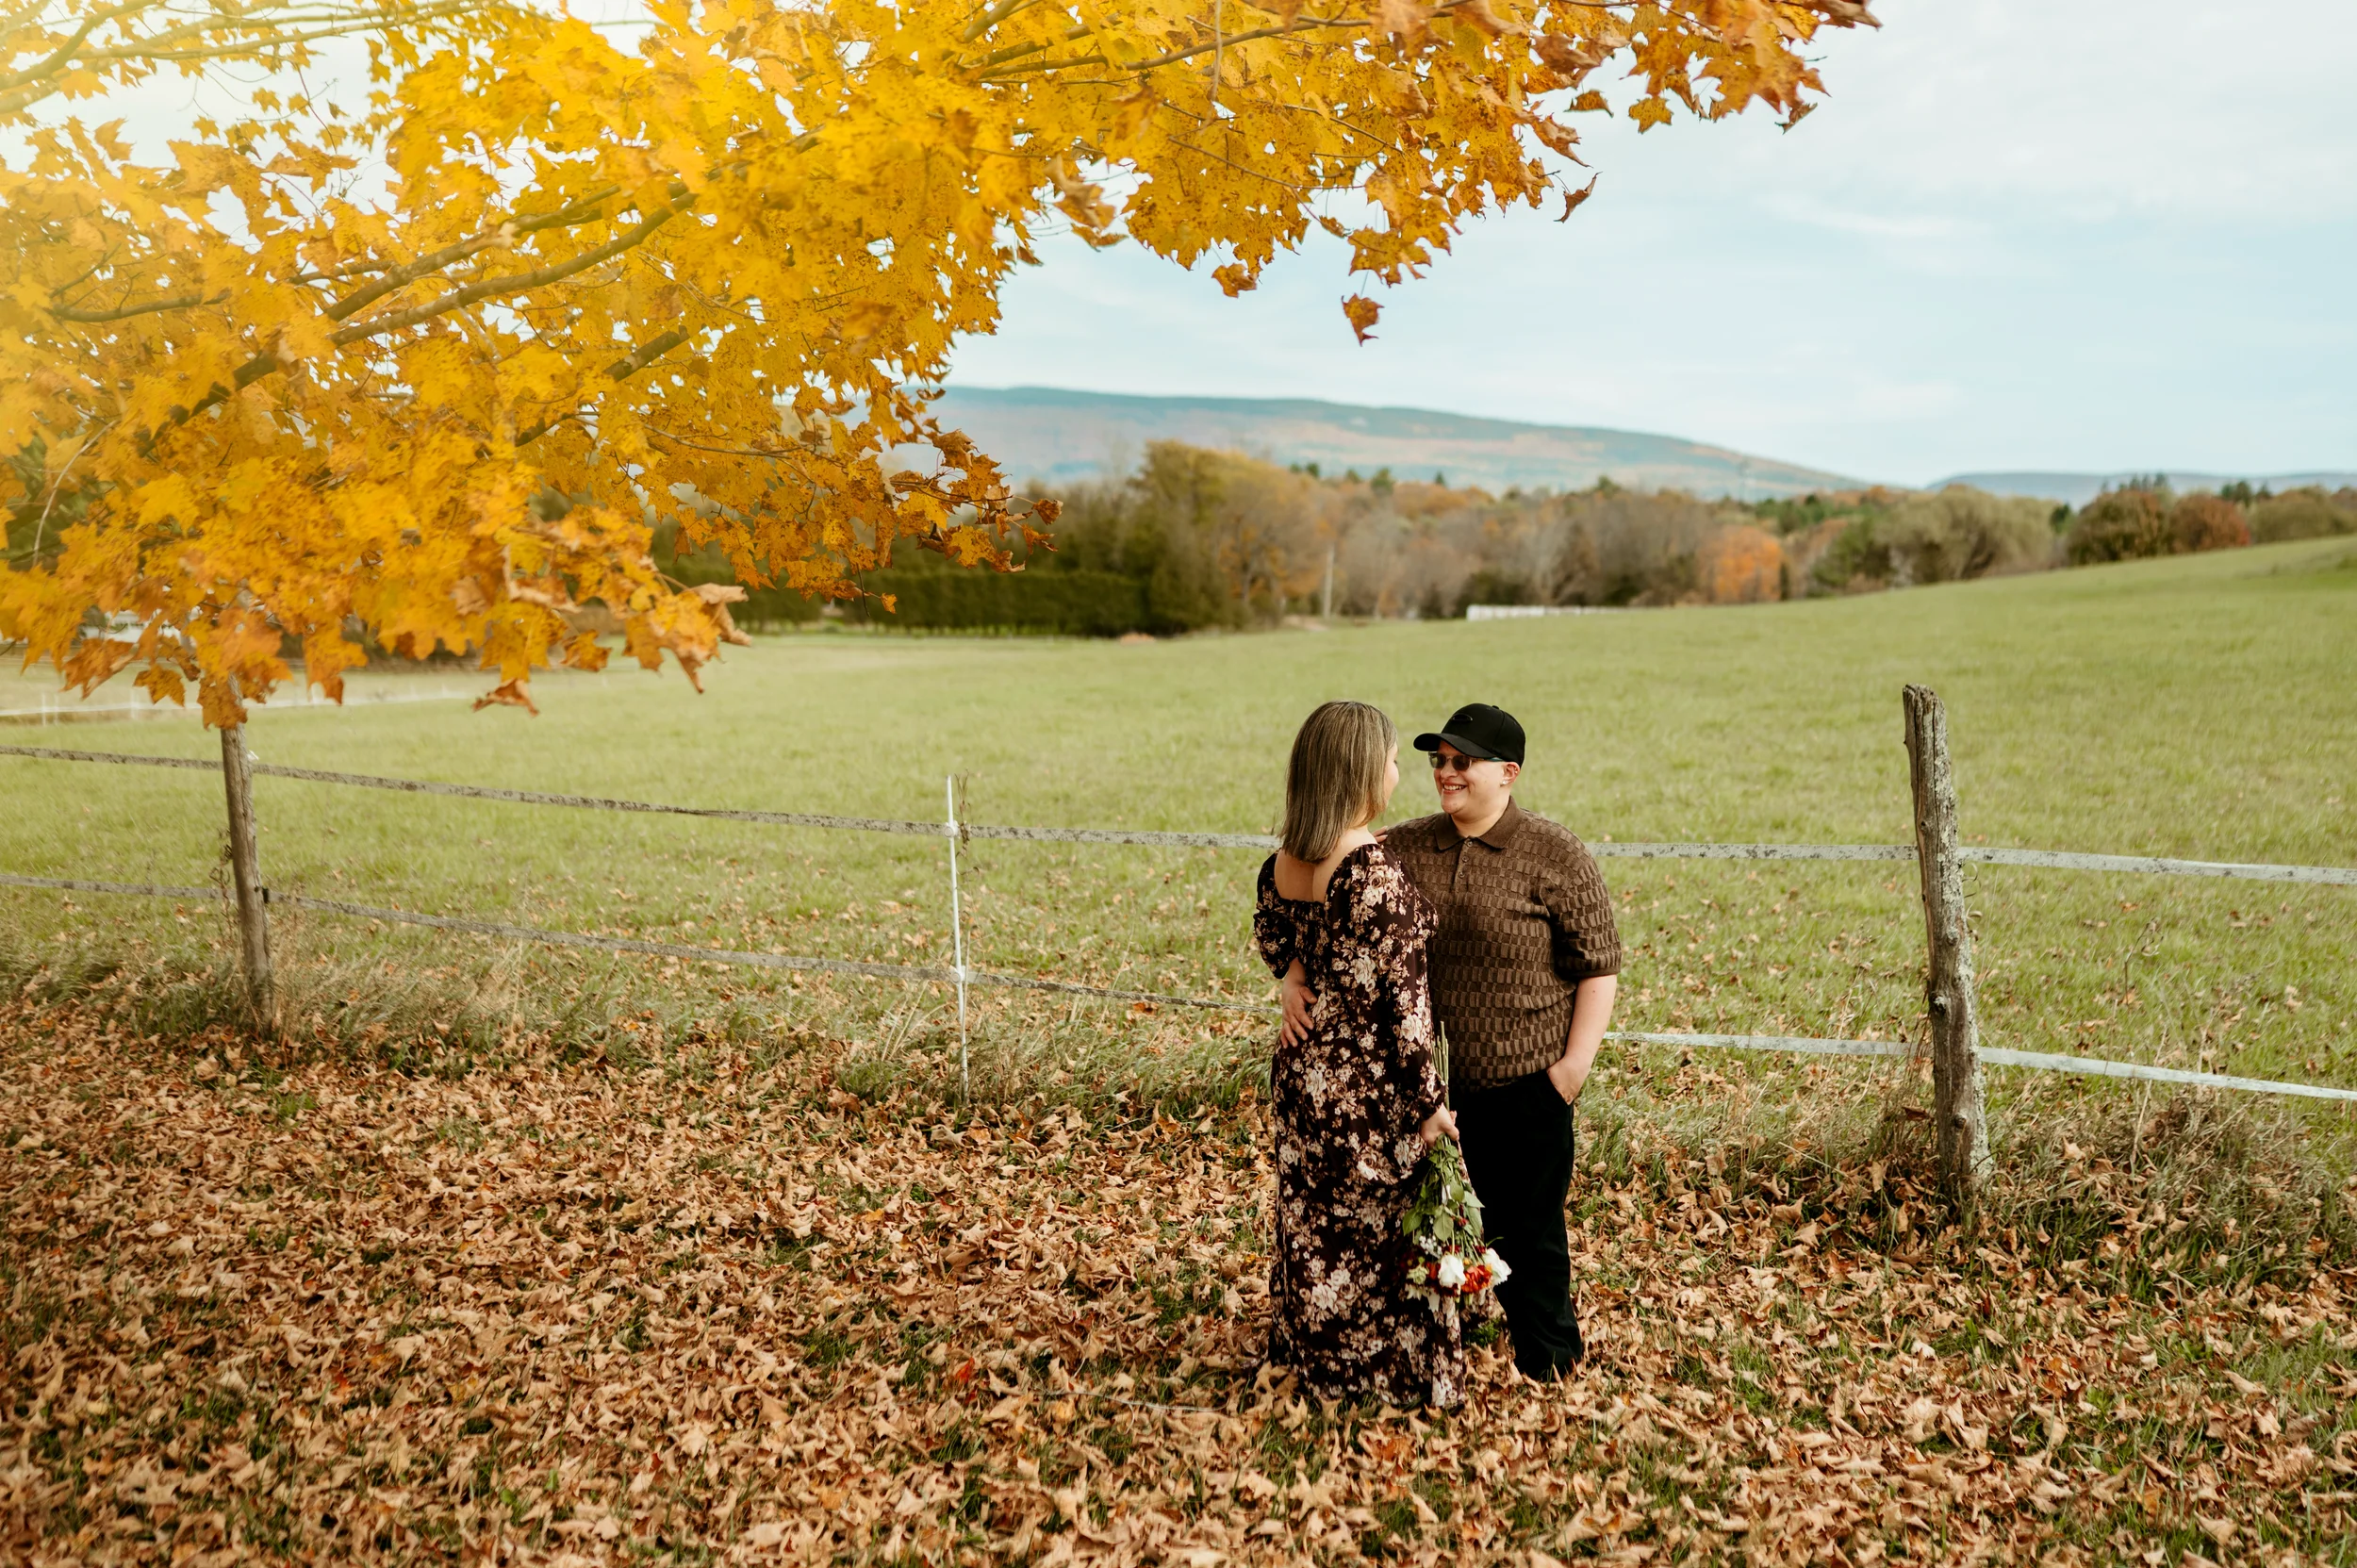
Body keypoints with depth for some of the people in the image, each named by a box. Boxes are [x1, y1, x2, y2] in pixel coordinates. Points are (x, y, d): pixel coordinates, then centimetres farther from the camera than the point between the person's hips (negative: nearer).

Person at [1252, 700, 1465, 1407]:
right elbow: (1400, 1001, -21)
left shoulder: (1281, 864, -2)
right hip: (1369, 1078, -7)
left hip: (1303, 1067, 7)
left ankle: (1309, 1343, 38)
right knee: (1381, 1223, 9)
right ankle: (1391, 1370, 25)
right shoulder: (1375, 875, -25)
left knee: (1312, 1216, 21)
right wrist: (1429, 1100, -15)